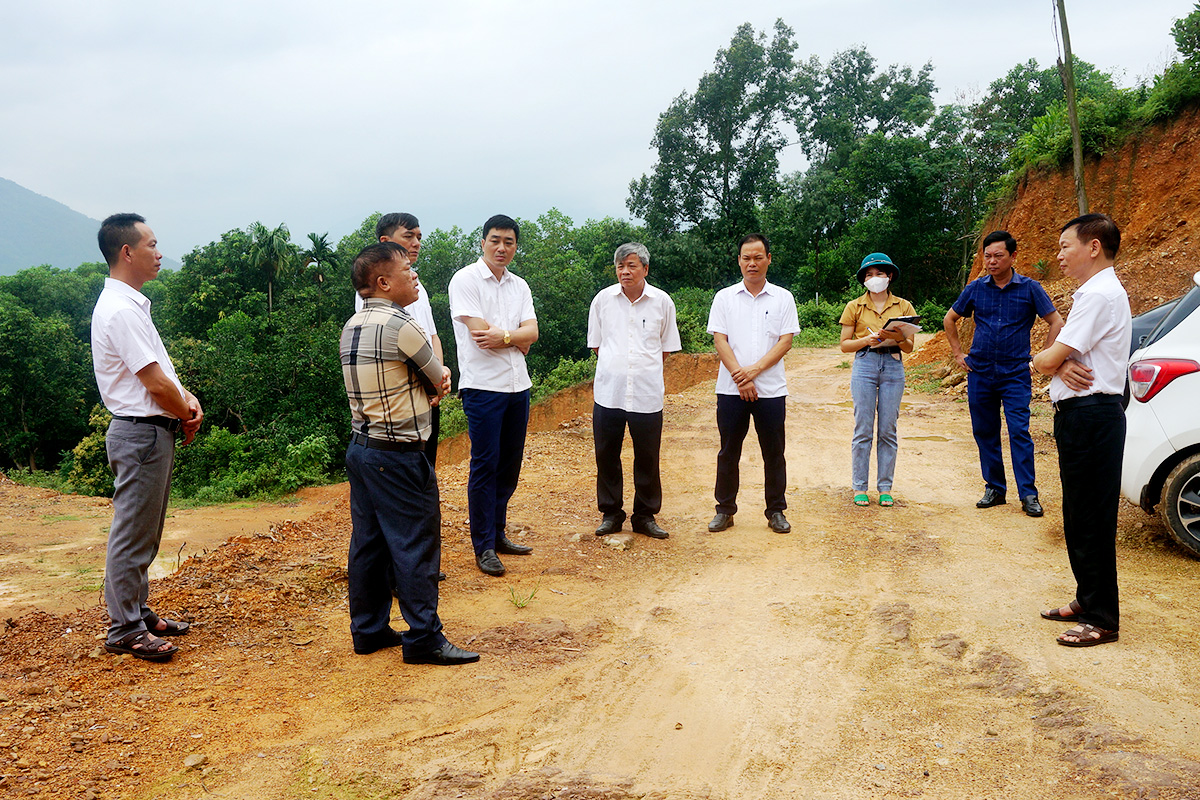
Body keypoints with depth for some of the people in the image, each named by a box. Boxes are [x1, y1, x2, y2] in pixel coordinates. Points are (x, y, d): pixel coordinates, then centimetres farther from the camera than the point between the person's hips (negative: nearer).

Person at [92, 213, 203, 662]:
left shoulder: (131, 304, 14)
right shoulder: (121, 310, -19)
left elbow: (160, 371, 19)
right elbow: (155, 383, -20)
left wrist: (186, 397, 2)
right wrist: (187, 416, -4)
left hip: (152, 431, 10)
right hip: (141, 433, -10)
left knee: (145, 535, 18)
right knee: (132, 536, -1)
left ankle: (138, 612, 30)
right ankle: (124, 630, 9)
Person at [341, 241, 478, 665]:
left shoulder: (352, 327, 11)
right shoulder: (399, 325, -16)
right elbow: (439, 381, -4)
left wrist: (428, 383, 6)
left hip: (360, 447, 9)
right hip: (399, 454, -9)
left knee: (367, 542, 14)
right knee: (416, 545, -1)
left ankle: (368, 630, 24)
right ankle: (423, 638, 6)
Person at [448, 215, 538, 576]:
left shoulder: (519, 286, 14)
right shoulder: (465, 279, -5)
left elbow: (531, 332, 2)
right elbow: (479, 331, -15)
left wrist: (502, 336, -16)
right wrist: (517, 340, -5)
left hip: (518, 386, 6)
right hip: (483, 386, -6)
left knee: (510, 465, 12)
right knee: (485, 465, -3)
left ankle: (498, 533, 25)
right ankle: (483, 546, 6)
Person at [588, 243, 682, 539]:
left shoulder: (662, 301, 2)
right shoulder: (603, 299, 4)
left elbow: (666, 348, 12)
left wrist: (646, 370, 8)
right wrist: (615, 368, 8)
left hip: (647, 395, -1)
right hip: (608, 392, 1)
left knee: (647, 459, 5)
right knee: (606, 456, 6)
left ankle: (645, 516, 19)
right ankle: (611, 513, 21)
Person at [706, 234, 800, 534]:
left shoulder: (783, 298, 5)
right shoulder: (724, 297, 6)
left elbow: (786, 341, -2)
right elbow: (720, 340, -1)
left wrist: (754, 370, -14)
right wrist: (740, 378, -11)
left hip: (771, 389, 0)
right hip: (731, 389, 0)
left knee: (774, 453, 5)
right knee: (728, 452, 6)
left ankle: (776, 511, 16)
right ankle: (725, 510, 17)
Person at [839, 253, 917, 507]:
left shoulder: (903, 306, 10)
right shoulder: (855, 307, 7)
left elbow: (910, 347, 7)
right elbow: (845, 345, 5)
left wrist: (898, 338, -15)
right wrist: (867, 340, -13)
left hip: (893, 367, 1)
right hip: (864, 365, -1)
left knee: (888, 430, 2)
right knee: (863, 429, -2)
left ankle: (885, 487, 11)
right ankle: (859, 487, 6)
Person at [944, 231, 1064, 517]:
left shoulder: (1029, 288, -2)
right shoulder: (976, 288, 5)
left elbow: (1056, 323, 4)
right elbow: (949, 319, 18)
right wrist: (958, 354, 11)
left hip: (1015, 374, -3)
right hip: (979, 372, 3)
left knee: (1019, 432, -8)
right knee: (984, 432, 7)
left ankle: (1028, 494, -1)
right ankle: (994, 488, 19)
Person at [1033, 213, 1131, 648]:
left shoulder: (1100, 295, -17)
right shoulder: (1093, 293, 18)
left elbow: (1048, 359, -19)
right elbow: (1057, 356, 12)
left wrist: (1043, 360, 4)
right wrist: (1063, 364, -11)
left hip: (1091, 415, -11)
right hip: (1080, 415, 11)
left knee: (1092, 519, -4)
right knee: (1078, 515, 18)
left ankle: (1101, 619, 6)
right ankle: (1087, 600, 30)